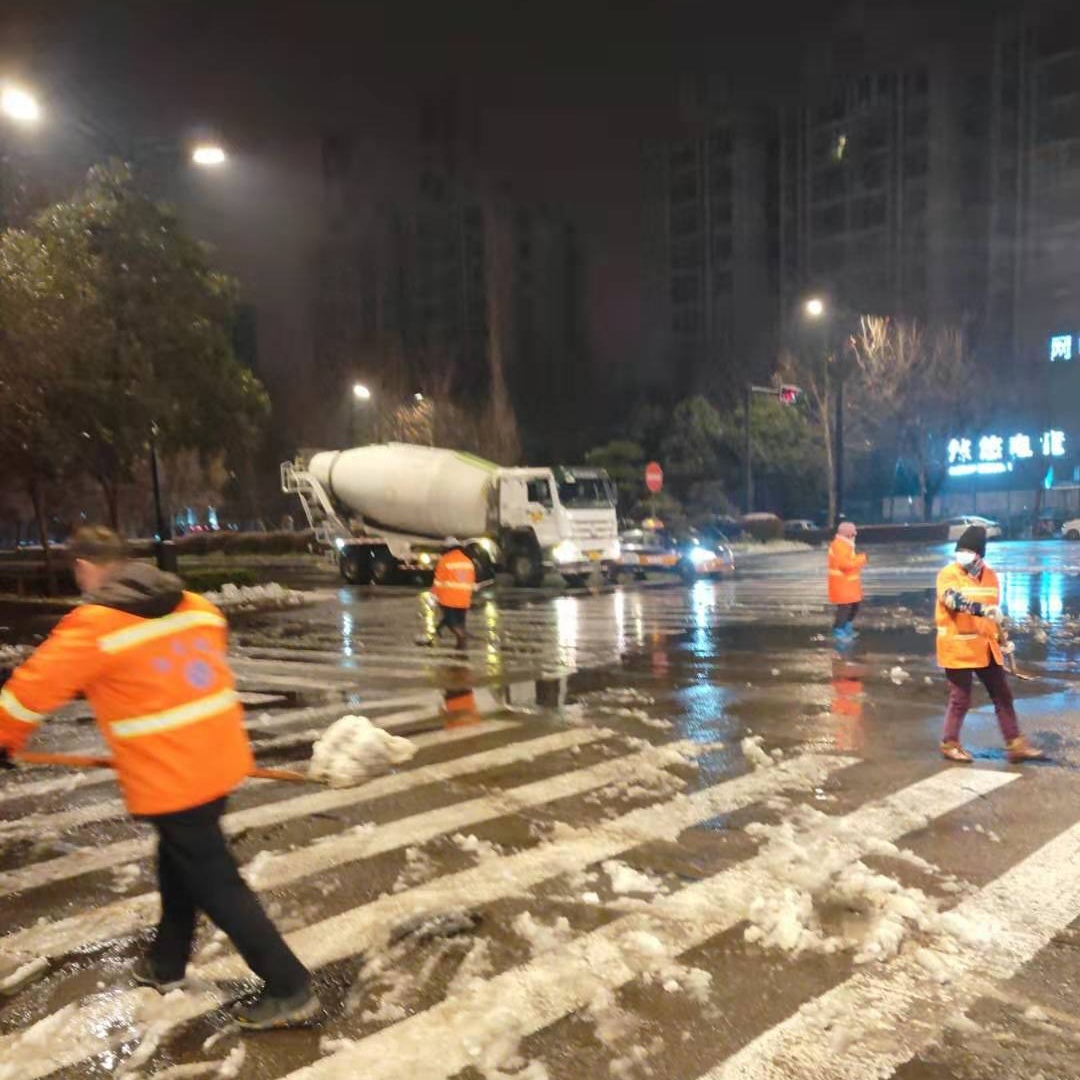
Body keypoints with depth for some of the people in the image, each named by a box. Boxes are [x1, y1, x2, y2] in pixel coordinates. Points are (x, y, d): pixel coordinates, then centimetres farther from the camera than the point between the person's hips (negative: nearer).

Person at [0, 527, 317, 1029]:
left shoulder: (93, 626, -14)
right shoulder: (195, 606, 5)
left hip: (168, 777, -8)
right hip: (218, 758, 8)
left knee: (213, 883, 3)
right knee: (179, 860, 27)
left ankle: (289, 988, 9)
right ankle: (166, 963, 46)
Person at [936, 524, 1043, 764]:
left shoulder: (990, 575, 9)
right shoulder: (948, 575, -12)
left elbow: (994, 611, 19)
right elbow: (954, 600, -32)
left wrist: (1002, 639, 20)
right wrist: (982, 609, -46)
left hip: (986, 647, 7)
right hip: (958, 647, -6)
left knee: (1003, 695, 11)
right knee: (961, 699, 1)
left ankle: (1015, 745, 21)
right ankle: (950, 744, 18)